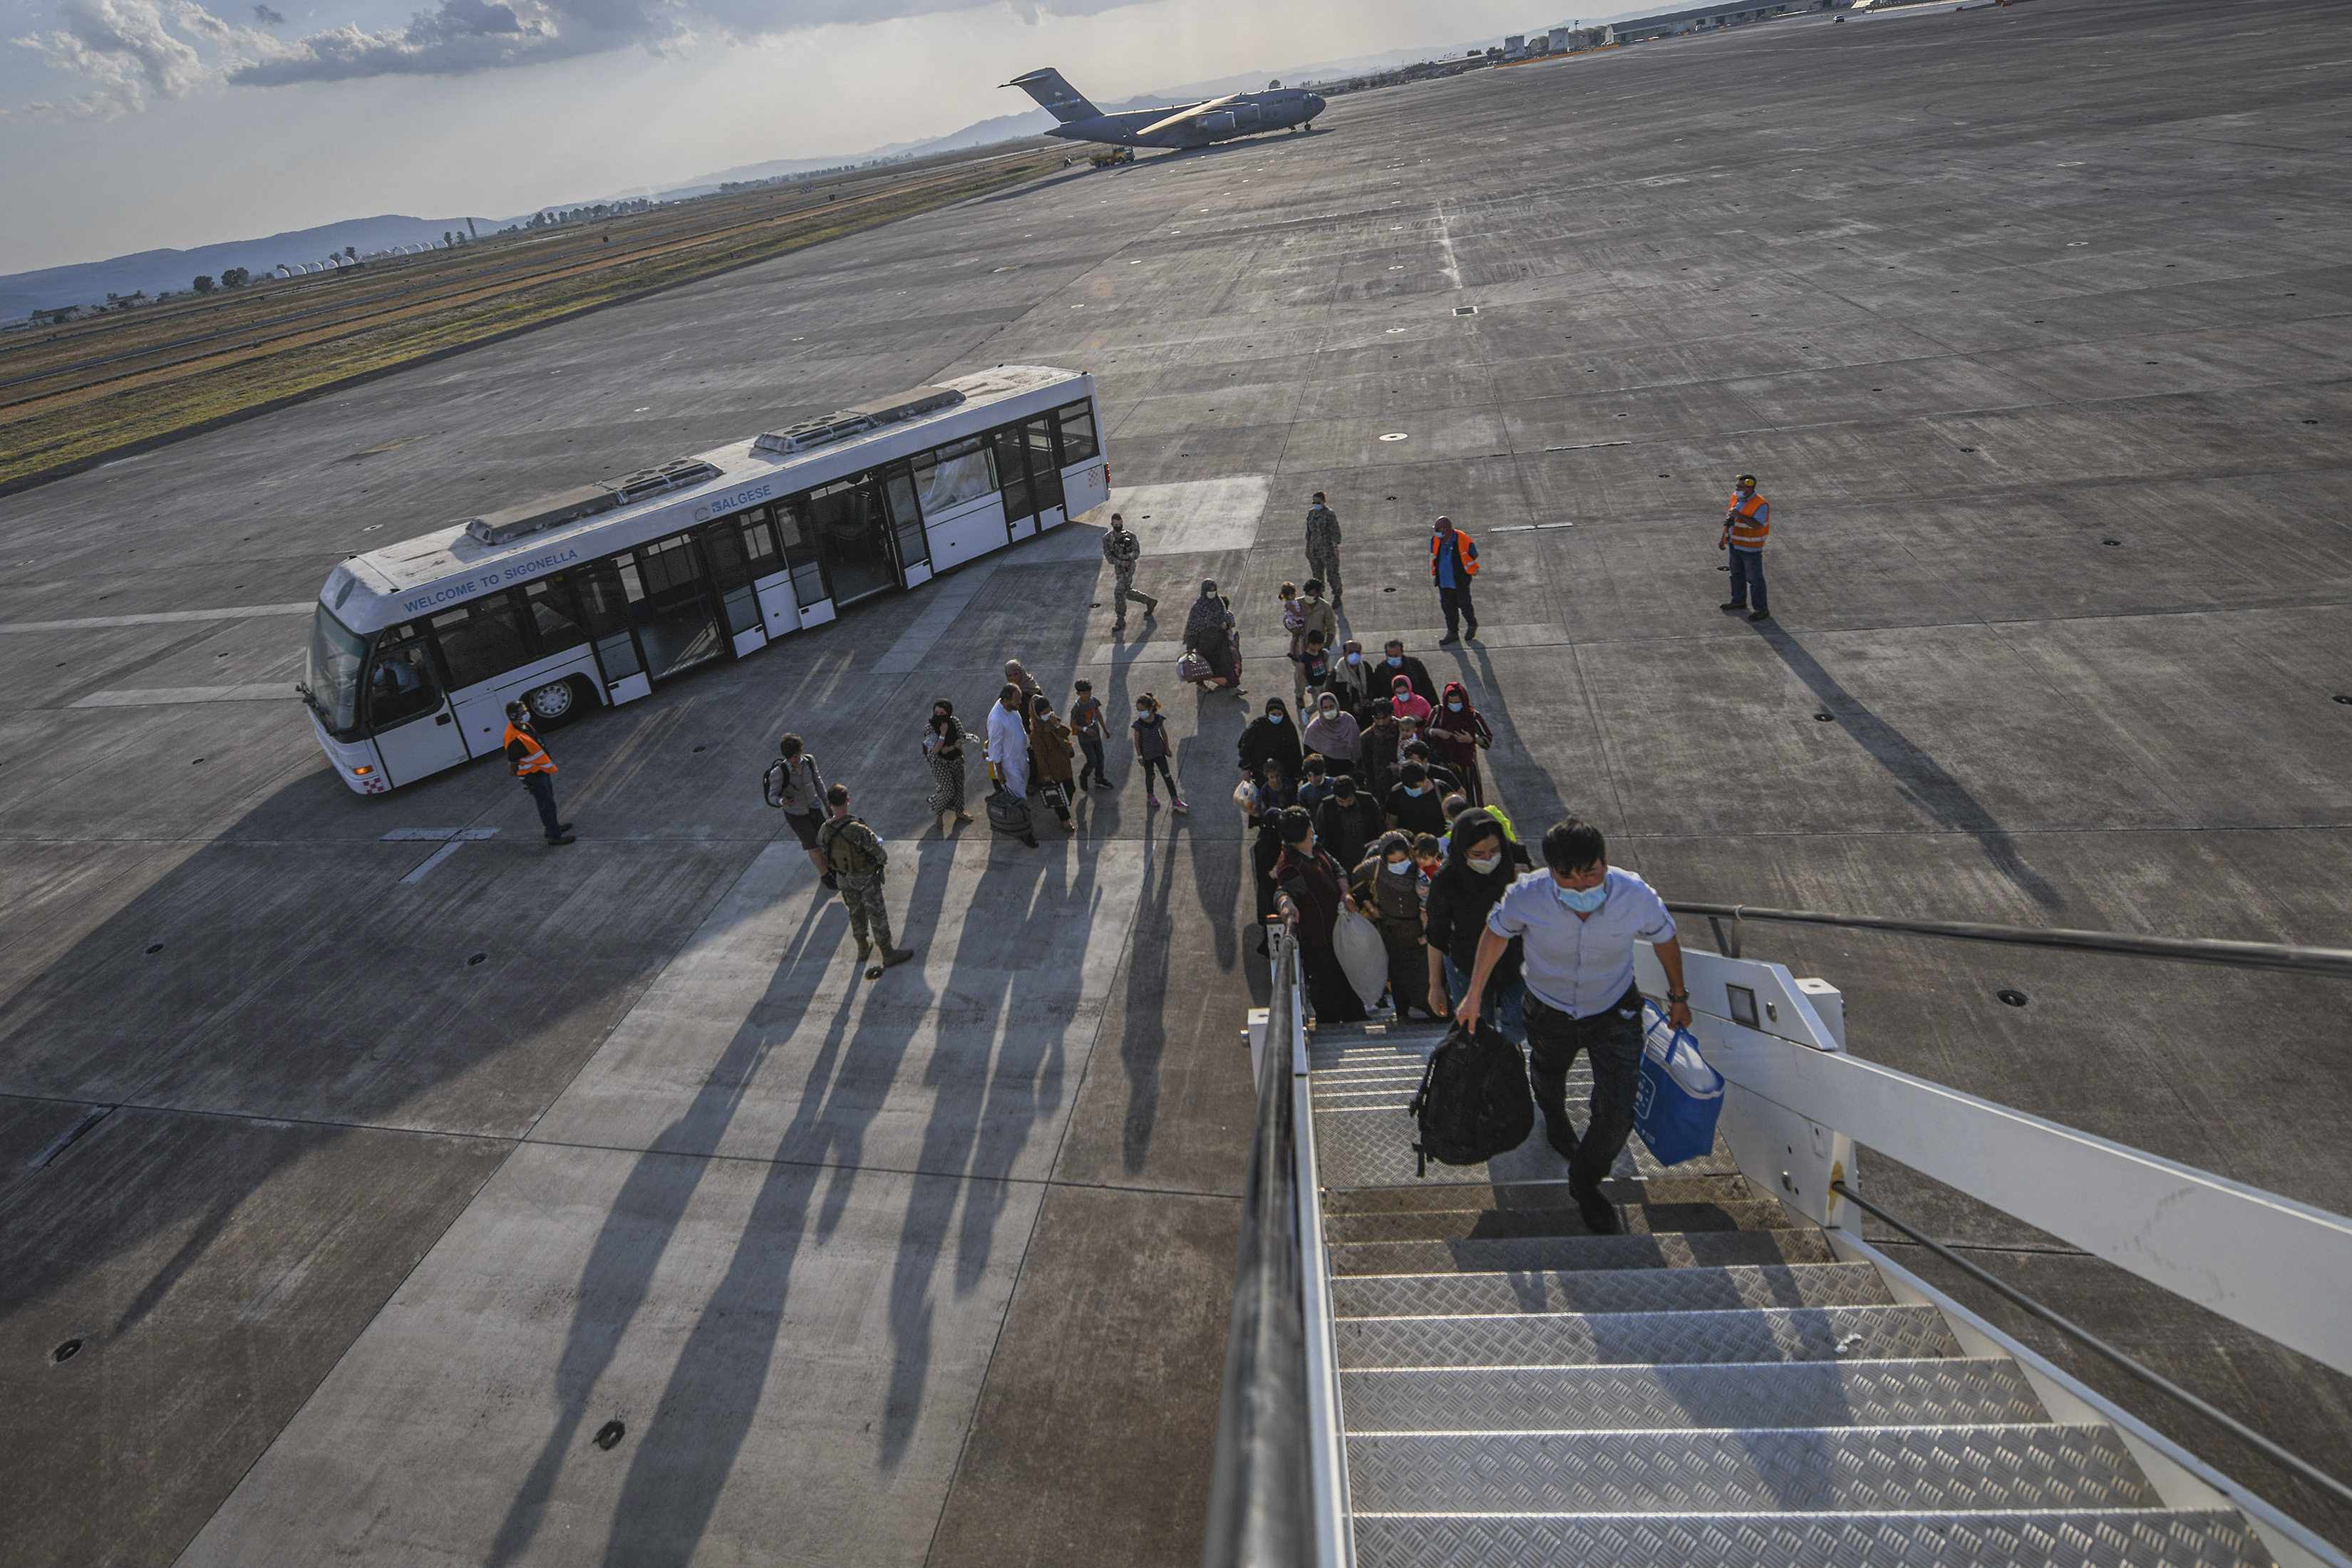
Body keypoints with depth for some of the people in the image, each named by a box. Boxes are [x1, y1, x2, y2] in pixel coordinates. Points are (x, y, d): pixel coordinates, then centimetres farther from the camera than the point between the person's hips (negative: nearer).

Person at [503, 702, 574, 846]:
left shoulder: (525, 725, -2)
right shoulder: (515, 739, -33)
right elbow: (512, 765, -24)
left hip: (542, 769, 10)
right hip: (533, 775, -10)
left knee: (548, 800, 24)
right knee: (547, 803, 0)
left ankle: (553, 827, 42)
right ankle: (554, 835, 12)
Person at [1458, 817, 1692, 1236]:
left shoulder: (1636, 896, -31)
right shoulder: (1526, 895, -33)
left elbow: (1664, 938, -7)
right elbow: (1497, 931, -9)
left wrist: (1678, 997, 7)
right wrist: (1474, 994, -3)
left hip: (1614, 1012, 0)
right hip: (1549, 1012, 1)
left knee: (1617, 1114, -3)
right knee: (1548, 1078, 28)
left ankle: (1585, 1184, 29)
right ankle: (1555, 1119, 68)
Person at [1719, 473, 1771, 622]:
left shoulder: (1761, 505, -22)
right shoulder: (1735, 498, 3)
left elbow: (1758, 525, -33)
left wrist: (1739, 515, -34)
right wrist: (1723, 539, 17)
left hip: (1750, 549, -8)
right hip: (1735, 545, 8)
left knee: (1755, 579, -2)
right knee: (1737, 574, 22)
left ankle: (1762, 609, 7)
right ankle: (1739, 601, 40)